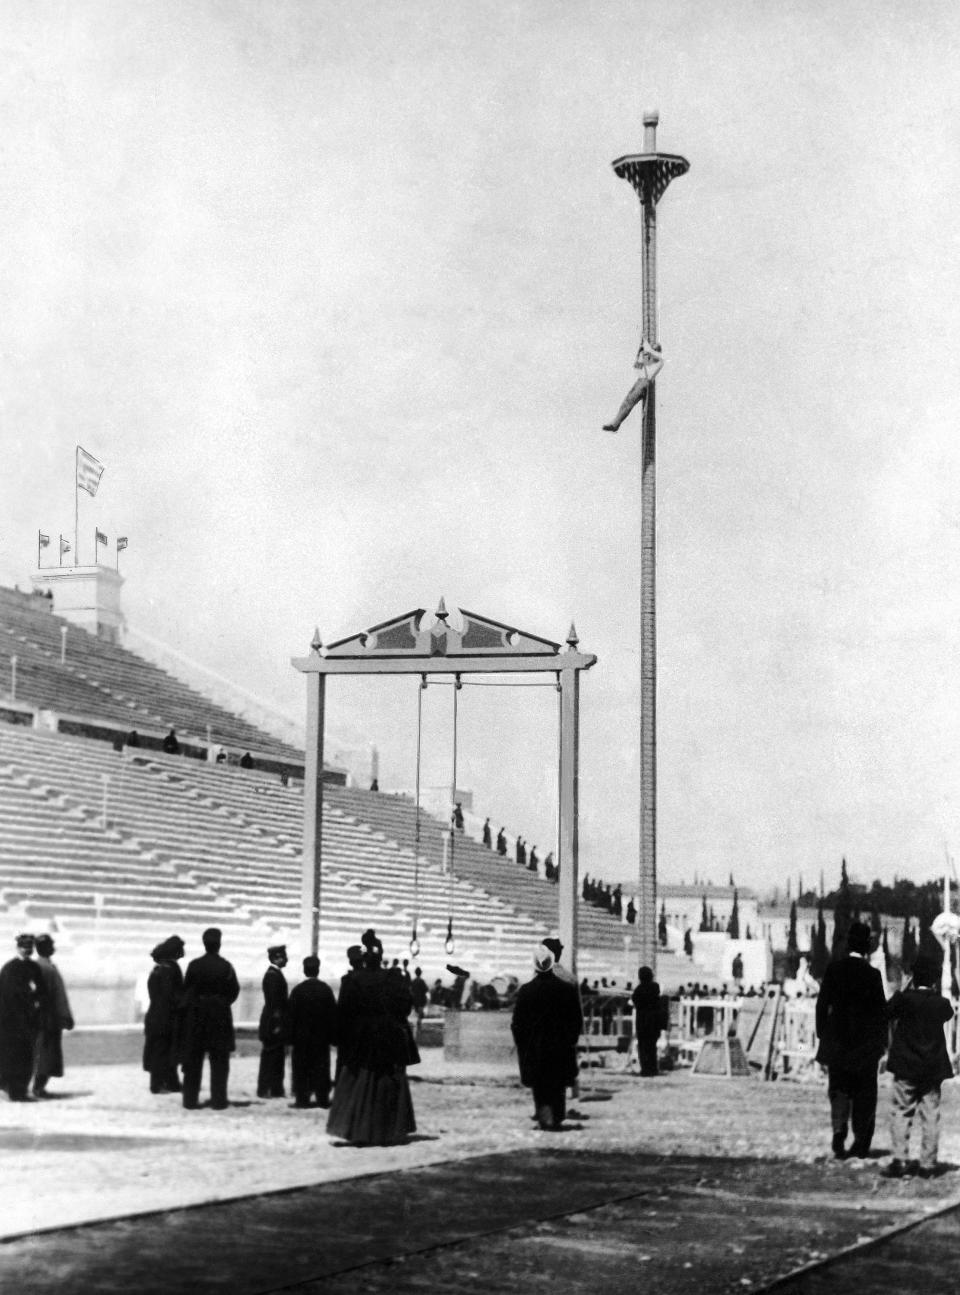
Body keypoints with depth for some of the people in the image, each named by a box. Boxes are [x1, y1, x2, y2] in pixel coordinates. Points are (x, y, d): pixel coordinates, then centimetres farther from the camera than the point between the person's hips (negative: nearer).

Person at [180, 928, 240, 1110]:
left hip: (196, 1016, 1)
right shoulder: (226, 967, -10)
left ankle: (190, 1099, 10)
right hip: (220, 1017, -1)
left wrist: (191, 1006, 10)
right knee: (219, 1061, 6)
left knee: (193, 1061, 9)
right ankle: (218, 1100, 5)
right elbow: (234, 991, -4)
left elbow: (186, 991, -3)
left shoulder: (194, 965, -7)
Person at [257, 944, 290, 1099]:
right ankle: (265, 1089, 0)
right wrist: (276, 1024, -22)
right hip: (274, 1023, -10)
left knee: (277, 1057, 11)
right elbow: (274, 1002, -20)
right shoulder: (273, 975, -16)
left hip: (275, 1024, 10)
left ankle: (275, 1089, 15)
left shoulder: (275, 974, 14)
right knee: (271, 1056, -4)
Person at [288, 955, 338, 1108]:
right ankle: (322, 1098, 6)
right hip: (321, 1036, 2)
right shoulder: (326, 989, -2)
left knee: (301, 1068, 4)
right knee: (321, 1067, 6)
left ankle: (302, 1098, 2)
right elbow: (333, 1014, 0)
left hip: (301, 1037, -2)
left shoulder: (297, 990, -7)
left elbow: (291, 1015, -6)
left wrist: (291, 1037, -1)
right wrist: (333, 1036, 5)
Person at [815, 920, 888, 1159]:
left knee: (839, 1088, 9)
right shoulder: (872, 974, -9)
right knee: (864, 1093, 10)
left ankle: (839, 1132, -12)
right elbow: (881, 1010, -5)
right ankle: (861, 1144, 13)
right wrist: (883, 1041, 4)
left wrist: (822, 1035, 10)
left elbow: (822, 1004, 1)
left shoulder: (834, 969, -3)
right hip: (865, 1041, -1)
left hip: (837, 1040, 2)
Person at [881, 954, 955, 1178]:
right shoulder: (941, 1004, -3)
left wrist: (903, 990, 4)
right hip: (934, 1068, 2)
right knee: (931, 1116, 7)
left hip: (906, 1068, -2)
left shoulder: (905, 999, -12)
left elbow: (885, 1014, 3)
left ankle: (899, 1161, -5)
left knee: (901, 1113, 3)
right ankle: (928, 1164, 8)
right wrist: (935, 992, 10)